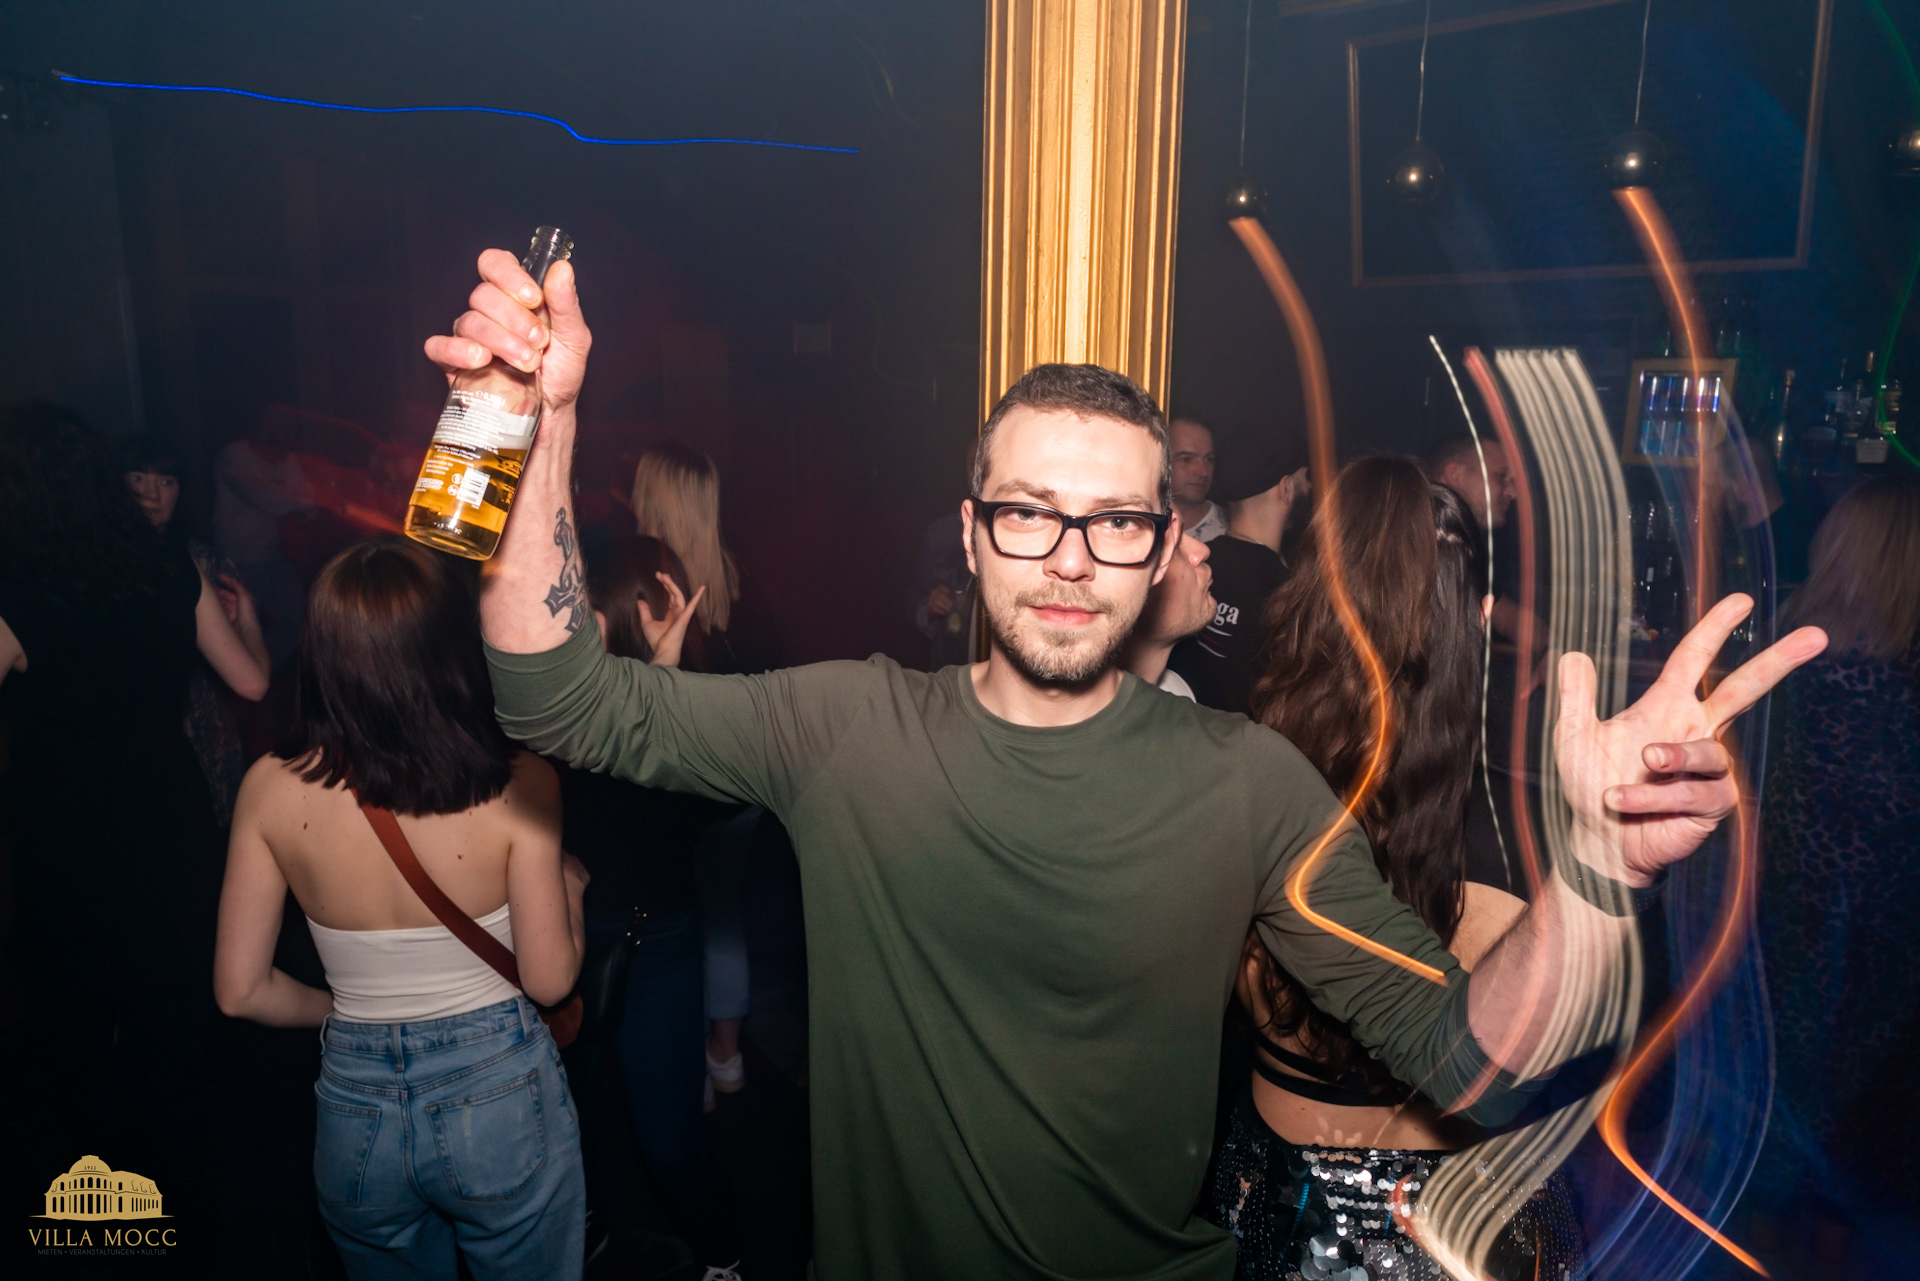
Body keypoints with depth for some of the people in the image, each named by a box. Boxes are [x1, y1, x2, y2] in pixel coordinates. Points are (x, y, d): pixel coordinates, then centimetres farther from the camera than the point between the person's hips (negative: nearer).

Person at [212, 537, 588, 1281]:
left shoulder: (272, 788, -12)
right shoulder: (516, 784, -20)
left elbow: (240, 990, -4)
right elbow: (550, 980, -13)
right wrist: (571, 888, 5)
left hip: (356, 1104, 3)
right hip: (500, 1098, -2)